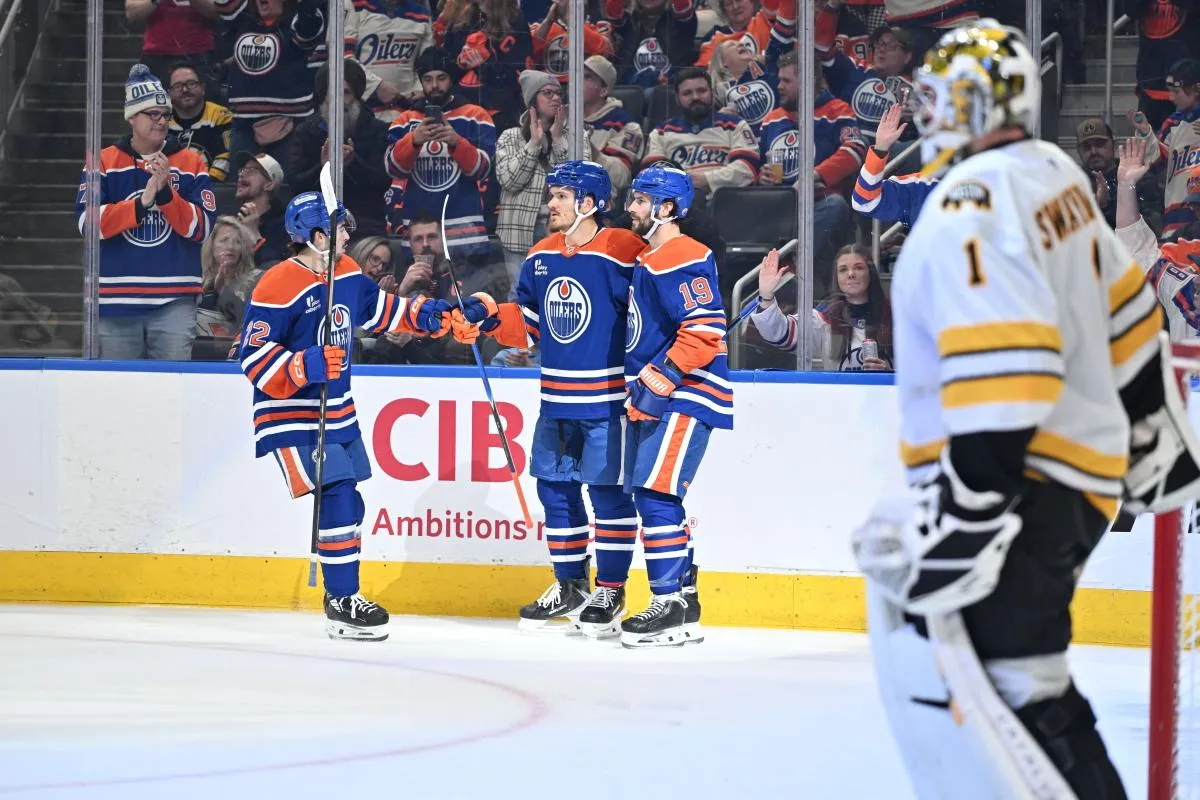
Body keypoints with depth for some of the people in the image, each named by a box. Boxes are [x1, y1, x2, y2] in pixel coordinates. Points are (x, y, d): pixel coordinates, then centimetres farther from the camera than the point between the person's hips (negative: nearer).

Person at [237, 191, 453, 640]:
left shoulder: (346, 272, 5)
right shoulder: (277, 289, -20)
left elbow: (378, 309, 23)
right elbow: (255, 359, -21)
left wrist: (424, 315, 11)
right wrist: (305, 367, -33)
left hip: (338, 413, 9)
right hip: (292, 416, -9)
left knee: (348, 503, 13)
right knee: (337, 496, -18)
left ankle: (343, 596, 27)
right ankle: (341, 606, -13)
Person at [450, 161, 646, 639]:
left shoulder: (621, 254, -13)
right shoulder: (542, 257, 11)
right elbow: (528, 323, 18)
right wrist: (490, 316, 1)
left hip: (606, 401, -8)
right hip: (556, 402, 8)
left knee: (607, 490, -3)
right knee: (555, 487, 11)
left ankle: (611, 591, 6)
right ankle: (570, 587, 23)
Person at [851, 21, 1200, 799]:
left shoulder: (976, 203, -18)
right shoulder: (1056, 175, 10)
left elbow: (1001, 382, -26)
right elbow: (1122, 317, 21)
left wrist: (956, 525, -27)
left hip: (1025, 487, -10)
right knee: (910, 618, 20)